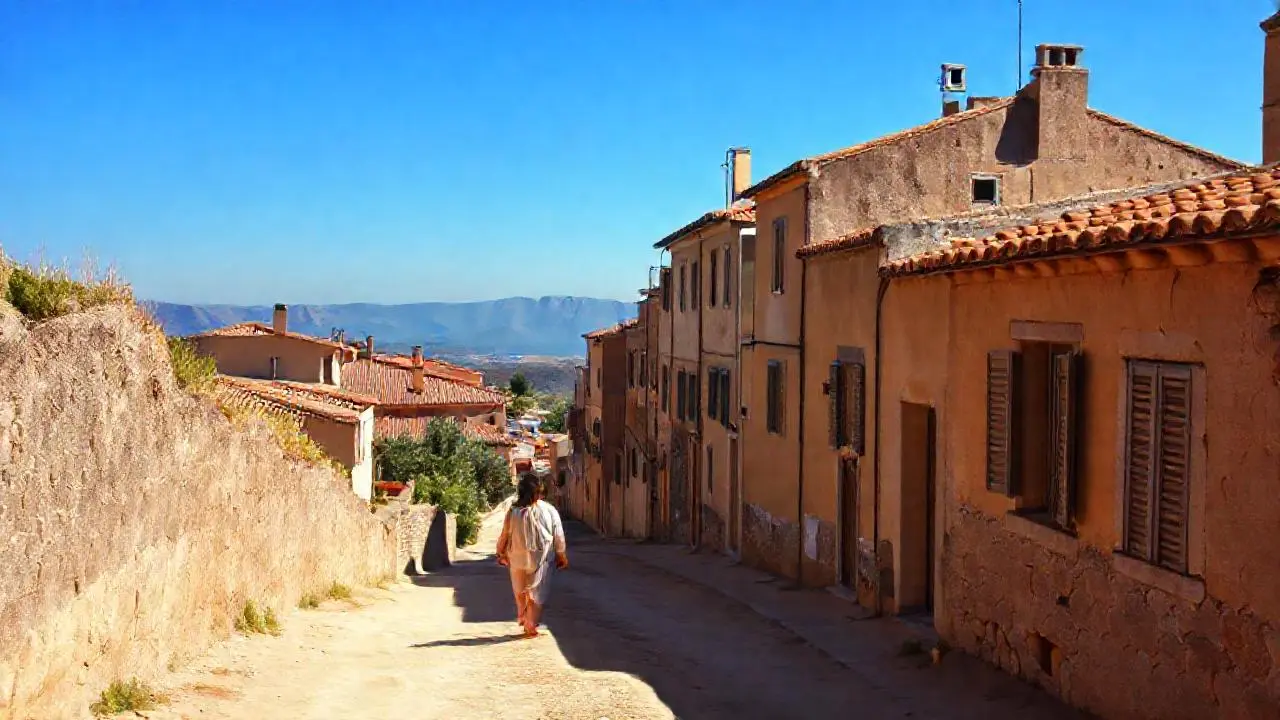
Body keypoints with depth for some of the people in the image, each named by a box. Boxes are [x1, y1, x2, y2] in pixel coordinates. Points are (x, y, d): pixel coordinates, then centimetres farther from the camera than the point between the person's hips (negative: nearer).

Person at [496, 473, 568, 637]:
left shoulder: (513, 512, -11)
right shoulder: (549, 510, -11)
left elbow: (504, 536, -2)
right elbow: (559, 536, -4)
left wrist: (501, 554, 17)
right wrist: (561, 556, 12)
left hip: (518, 559, 1)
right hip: (541, 560, -1)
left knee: (520, 592, 24)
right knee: (538, 594, 11)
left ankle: (522, 617, 37)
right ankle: (531, 626, 11)